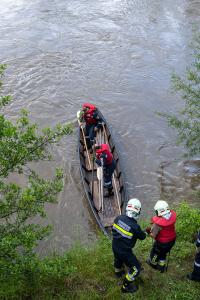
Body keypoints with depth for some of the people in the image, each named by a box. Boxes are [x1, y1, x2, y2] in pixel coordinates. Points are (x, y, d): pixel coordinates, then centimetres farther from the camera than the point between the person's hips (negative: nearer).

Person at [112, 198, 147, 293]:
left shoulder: (119, 218, -15)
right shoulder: (135, 227, -31)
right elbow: (142, 236, -9)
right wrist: (145, 233, 14)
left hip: (114, 246, 7)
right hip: (124, 251, -7)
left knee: (118, 259, 37)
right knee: (136, 268, 15)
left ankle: (118, 272, 66)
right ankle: (126, 286, 29)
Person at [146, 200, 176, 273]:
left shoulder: (158, 223, -38)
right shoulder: (173, 214, -20)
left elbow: (153, 235, -25)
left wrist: (148, 230, -5)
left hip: (162, 243, -5)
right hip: (172, 240, 5)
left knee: (155, 253, 27)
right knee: (163, 254, 31)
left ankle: (153, 263, 55)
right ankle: (161, 267, 51)